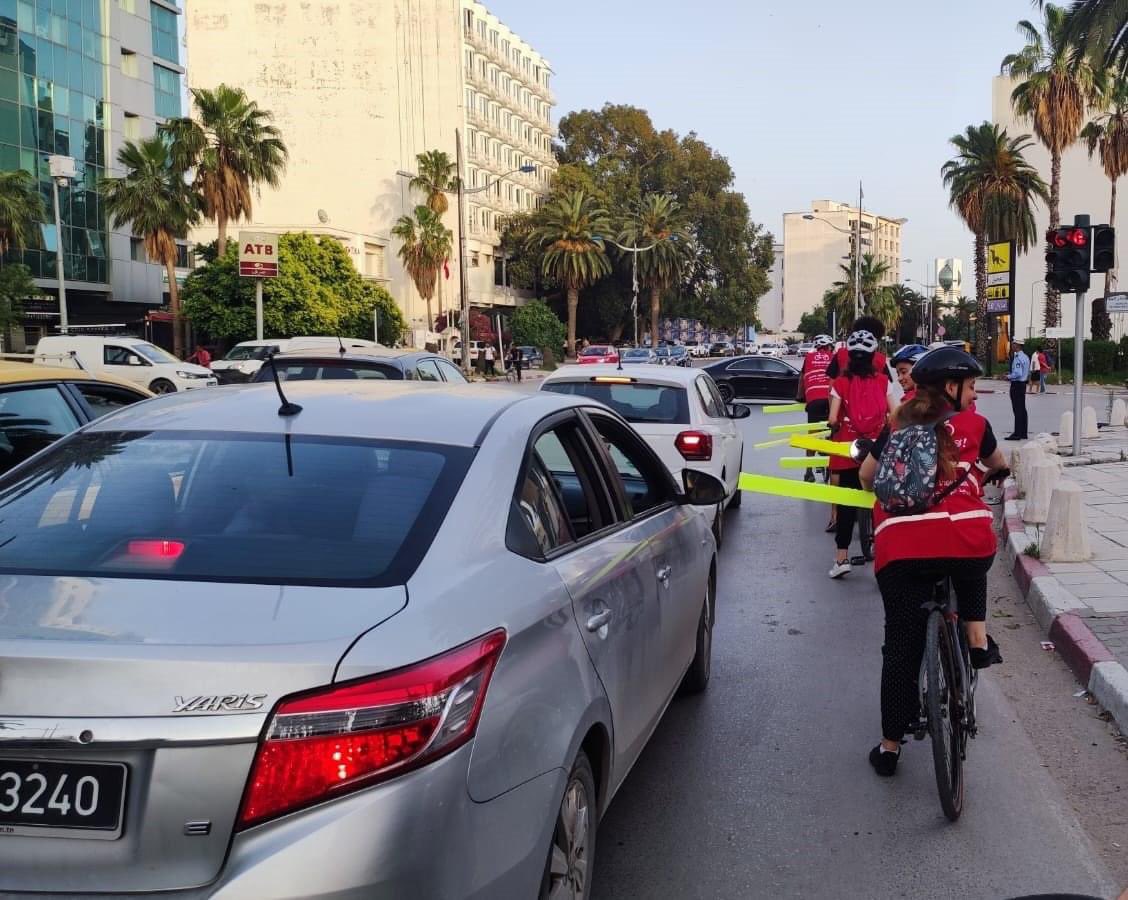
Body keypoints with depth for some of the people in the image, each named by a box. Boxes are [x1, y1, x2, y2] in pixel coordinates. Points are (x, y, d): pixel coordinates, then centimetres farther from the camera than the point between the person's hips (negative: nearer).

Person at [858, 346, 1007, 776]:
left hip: (899, 551, 1)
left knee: (901, 647, 10)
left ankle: (889, 748, 16)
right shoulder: (973, 424, 12)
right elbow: (999, 466, 31)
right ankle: (978, 638, 22)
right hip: (967, 542, -1)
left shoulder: (897, 427, 18)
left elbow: (866, 477, 28)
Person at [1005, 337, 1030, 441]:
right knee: (1022, 409, 13)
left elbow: (1017, 373, -26)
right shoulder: (1026, 357, 13)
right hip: (1023, 383, 10)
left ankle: (1017, 434, -7)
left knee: (1017, 409, -8)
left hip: (1016, 385, -10)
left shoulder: (1018, 358, -19)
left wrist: (1009, 376, -10)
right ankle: (1023, 433, 18)